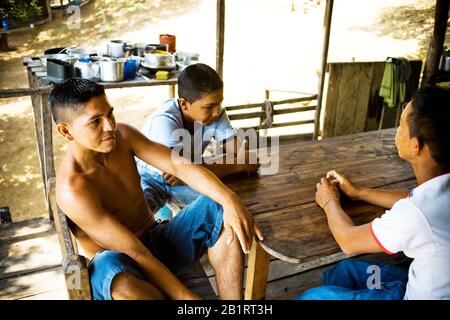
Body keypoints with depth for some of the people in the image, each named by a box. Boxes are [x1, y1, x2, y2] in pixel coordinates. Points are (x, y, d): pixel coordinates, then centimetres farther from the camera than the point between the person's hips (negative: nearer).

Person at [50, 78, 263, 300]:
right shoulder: (72, 189, -24)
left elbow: (179, 165, -14)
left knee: (219, 209, -17)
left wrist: (229, 199, -30)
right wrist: (186, 296, -29)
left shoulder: (123, 136, -6)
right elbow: (135, 253, -28)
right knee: (125, 286, -42)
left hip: (158, 240, 6)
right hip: (117, 263, -6)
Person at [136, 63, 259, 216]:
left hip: (187, 179, 5)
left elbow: (239, 155, -21)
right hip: (148, 178, -5)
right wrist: (238, 164, -30)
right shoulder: (164, 120, -29)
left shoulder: (217, 115, -14)